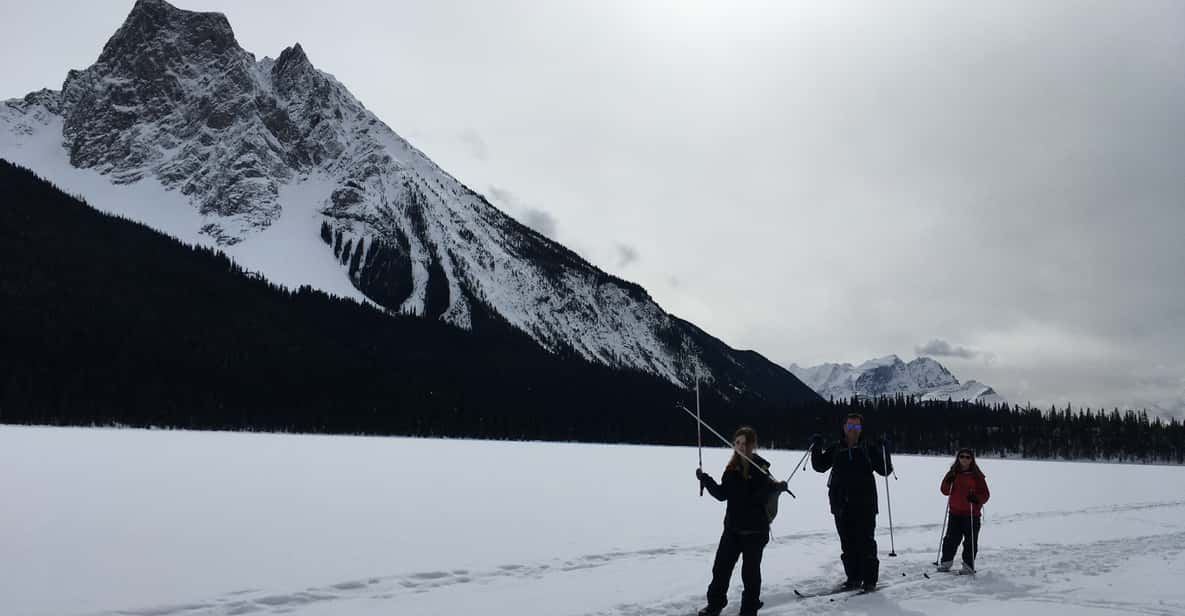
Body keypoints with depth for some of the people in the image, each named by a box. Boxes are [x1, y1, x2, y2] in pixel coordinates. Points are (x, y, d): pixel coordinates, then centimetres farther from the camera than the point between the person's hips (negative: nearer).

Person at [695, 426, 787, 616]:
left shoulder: (760, 467, -12)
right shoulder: (732, 468, 3)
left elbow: (762, 497, -19)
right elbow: (723, 494, 6)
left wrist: (777, 487, -36)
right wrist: (705, 479, -3)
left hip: (755, 528, -5)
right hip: (733, 525, 5)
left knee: (750, 571, 5)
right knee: (721, 566, 10)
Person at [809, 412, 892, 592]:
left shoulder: (869, 449, 3)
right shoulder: (836, 449, 10)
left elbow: (885, 470, 4)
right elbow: (820, 466, 18)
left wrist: (885, 450, -11)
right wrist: (816, 447, 5)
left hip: (864, 505, -3)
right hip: (841, 505, 3)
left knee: (865, 542, -3)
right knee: (848, 544, 8)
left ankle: (869, 580, 7)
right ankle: (853, 578, 18)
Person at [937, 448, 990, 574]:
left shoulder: (977, 475, -3)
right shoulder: (953, 473, 6)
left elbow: (985, 494, -2)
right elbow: (945, 490, 8)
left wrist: (977, 499, -22)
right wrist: (948, 482, -12)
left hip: (972, 514, -3)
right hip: (955, 512, 3)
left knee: (970, 541, 2)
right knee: (951, 538, 7)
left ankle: (969, 565, 12)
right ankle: (946, 562, 18)